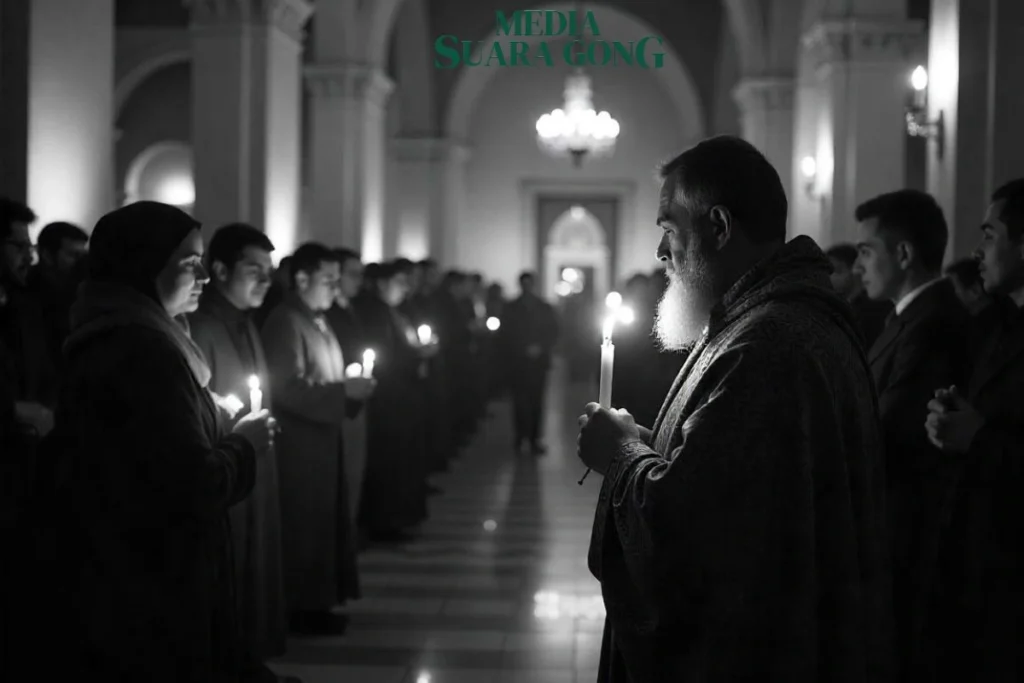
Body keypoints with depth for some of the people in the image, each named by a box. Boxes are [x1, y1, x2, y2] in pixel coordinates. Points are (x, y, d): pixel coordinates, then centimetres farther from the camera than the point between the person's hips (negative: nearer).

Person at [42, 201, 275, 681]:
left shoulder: (105, 339, 10)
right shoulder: (147, 349, -21)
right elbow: (196, 487, -25)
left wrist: (224, 434, 10)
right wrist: (245, 445, -7)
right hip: (156, 600, -10)